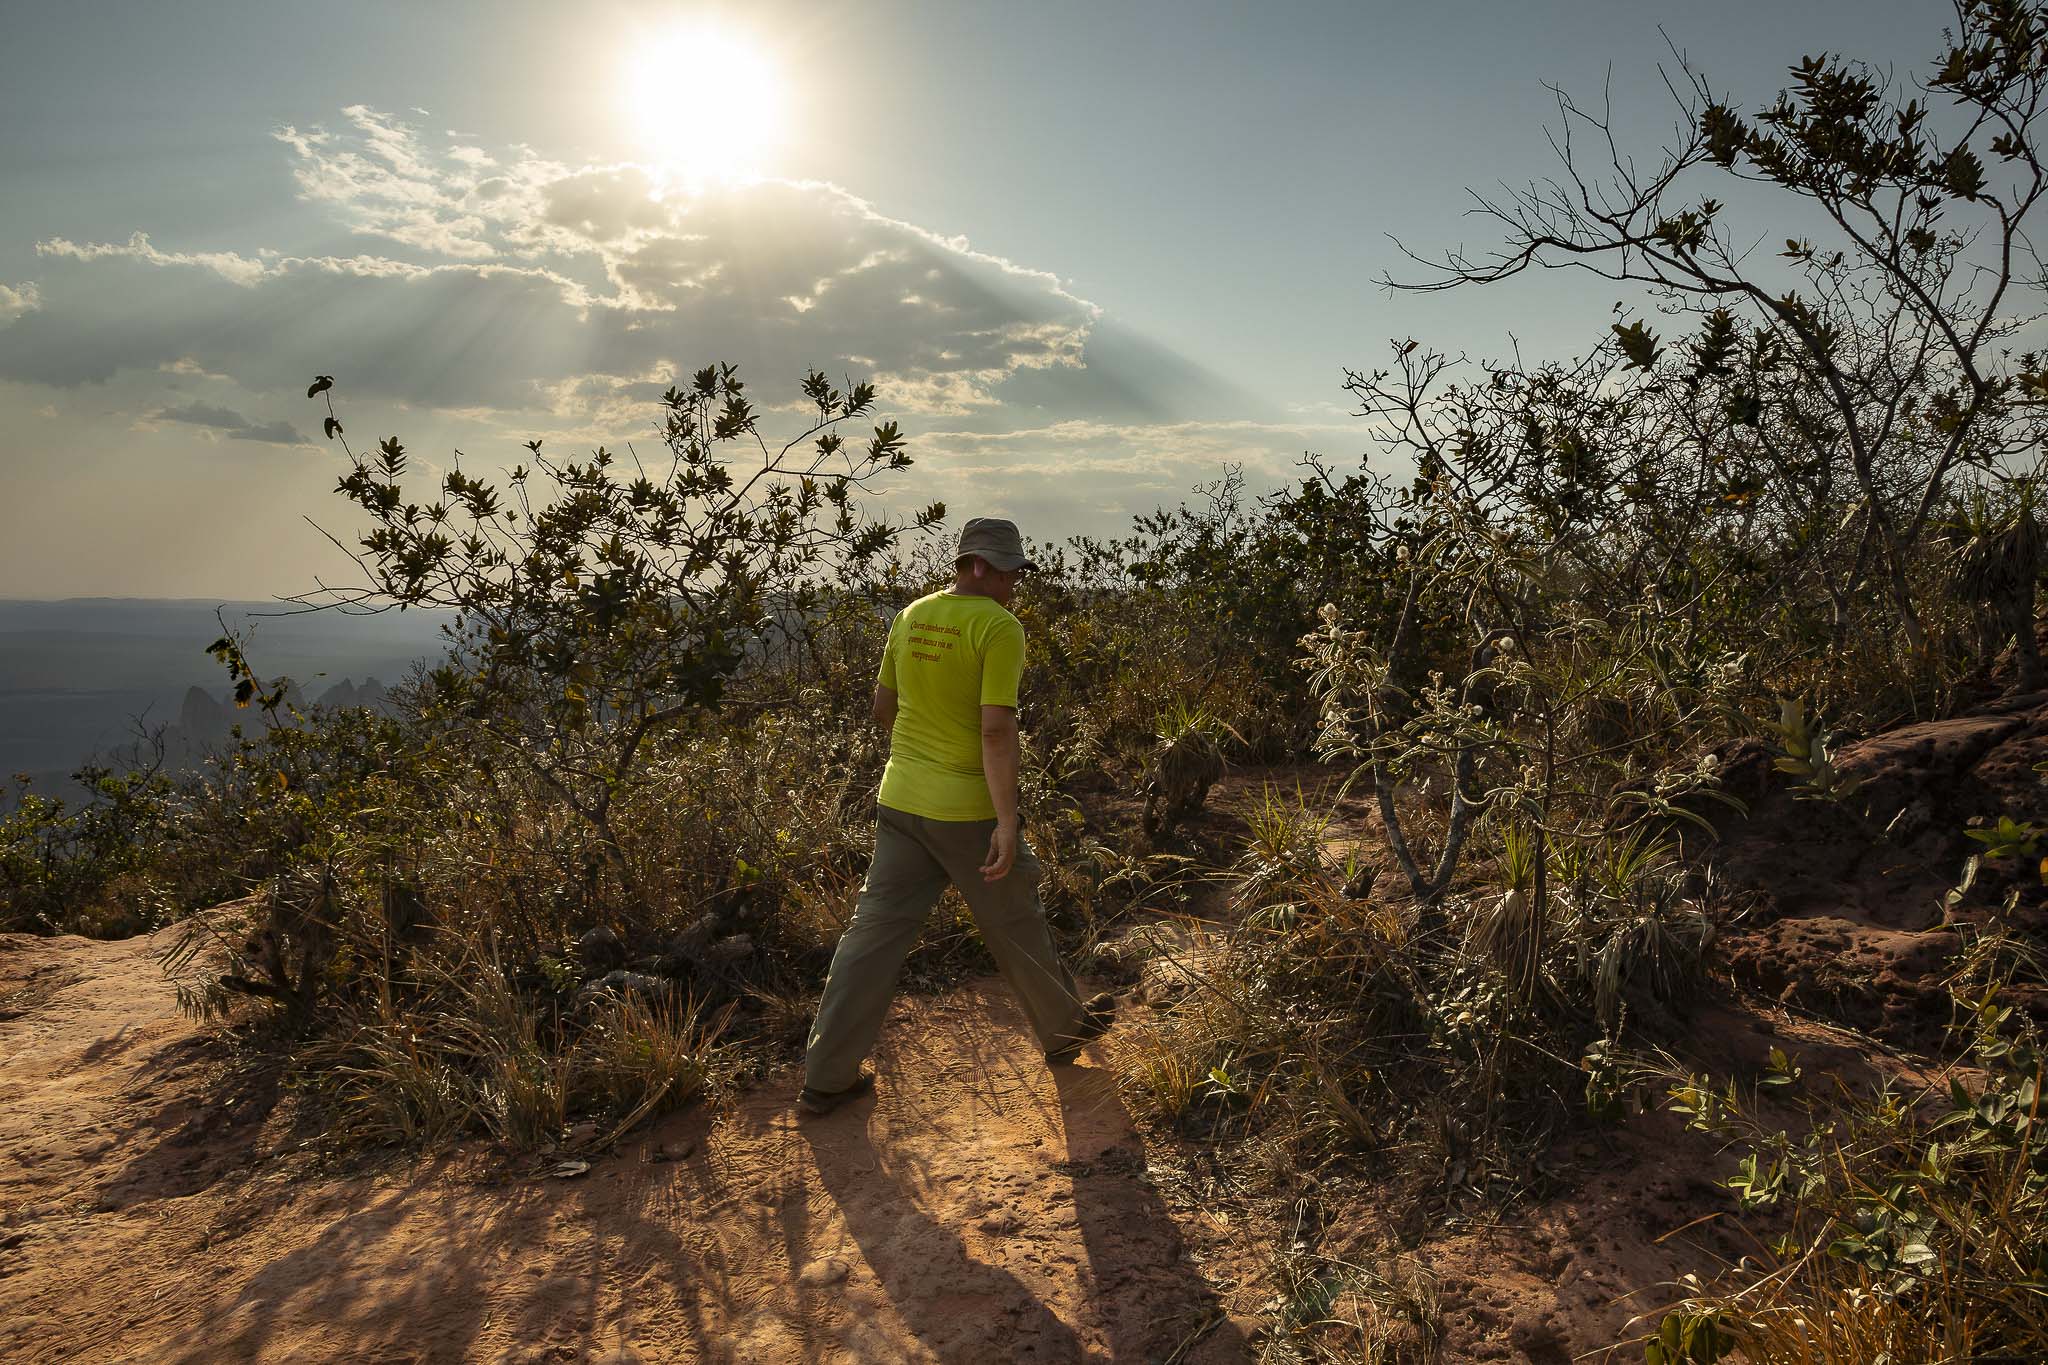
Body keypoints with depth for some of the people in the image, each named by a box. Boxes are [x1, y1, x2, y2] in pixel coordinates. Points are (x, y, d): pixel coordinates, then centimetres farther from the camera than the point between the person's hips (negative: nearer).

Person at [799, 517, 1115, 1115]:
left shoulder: (910, 617, 6)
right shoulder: (999, 627, -15)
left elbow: (883, 706, 15)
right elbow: (997, 729, -22)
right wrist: (1008, 823, -20)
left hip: (900, 801, 6)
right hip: (968, 809, -6)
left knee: (875, 930, 9)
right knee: (1016, 926, 14)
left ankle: (826, 1077, 12)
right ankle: (1065, 1027, 37)